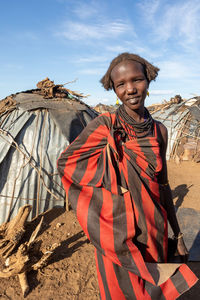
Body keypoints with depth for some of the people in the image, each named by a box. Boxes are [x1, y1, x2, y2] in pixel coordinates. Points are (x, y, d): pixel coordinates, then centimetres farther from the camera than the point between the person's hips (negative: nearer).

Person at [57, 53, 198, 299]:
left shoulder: (159, 131, -1)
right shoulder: (105, 125, -13)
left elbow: (162, 184, 6)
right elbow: (65, 162, -9)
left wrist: (177, 235, 12)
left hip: (154, 231, 4)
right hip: (118, 234, -3)